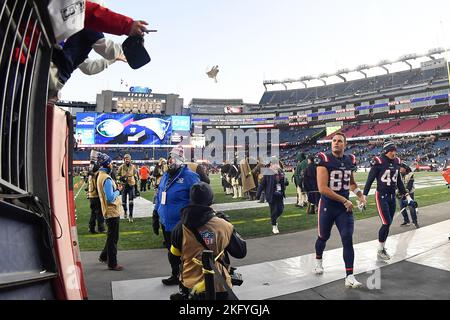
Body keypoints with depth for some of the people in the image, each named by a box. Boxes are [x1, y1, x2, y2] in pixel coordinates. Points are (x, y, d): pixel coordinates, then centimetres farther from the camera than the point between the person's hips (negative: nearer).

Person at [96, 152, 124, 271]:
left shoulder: (101, 176, 10)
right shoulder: (106, 178, -22)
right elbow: (110, 198, -26)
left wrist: (115, 190, 4)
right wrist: (117, 191, -10)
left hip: (110, 211, 10)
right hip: (112, 212, -10)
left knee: (111, 236, 23)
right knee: (113, 238, 2)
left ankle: (104, 257, 36)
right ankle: (112, 264, 12)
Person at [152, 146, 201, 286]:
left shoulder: (190, 176, -15)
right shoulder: (165, 176, 10)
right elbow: (159, 197, 20)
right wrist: (155, 217, 20)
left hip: (181, 226, -7)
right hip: (166, 224, 8)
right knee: (172, 253, 20)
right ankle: (175, 276, 38)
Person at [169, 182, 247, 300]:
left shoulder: (180, 227, -10)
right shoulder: (224, 226, -14)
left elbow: (174, 256, 4)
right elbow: (241, 252, -1)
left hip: (189, 285, 2)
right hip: (217, 286, -2)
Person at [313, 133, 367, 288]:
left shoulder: (350, 160, 3)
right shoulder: (324, 159, -15)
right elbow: (322, 188, -20)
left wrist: (359, 194, 3)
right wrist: (344, 200, -18)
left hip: (345, 207, 3)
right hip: (327, 206, -3)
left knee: (348, 240, -5)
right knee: (323, 236, 15)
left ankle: (349, 277, 3)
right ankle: (318, 260, 45)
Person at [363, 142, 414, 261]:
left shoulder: (397, 162, 5)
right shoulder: (378, 162, -13)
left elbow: (399, 181, 16)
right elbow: (370, 180, -10)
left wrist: (407, 196, 16)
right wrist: (364, 197, -14)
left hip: (392, 197, 6)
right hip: (381, 196, -6)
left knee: (388, 224, 10)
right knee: (386, 223, -8)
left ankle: (383, 248, 24)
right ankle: (380, 251, 6)